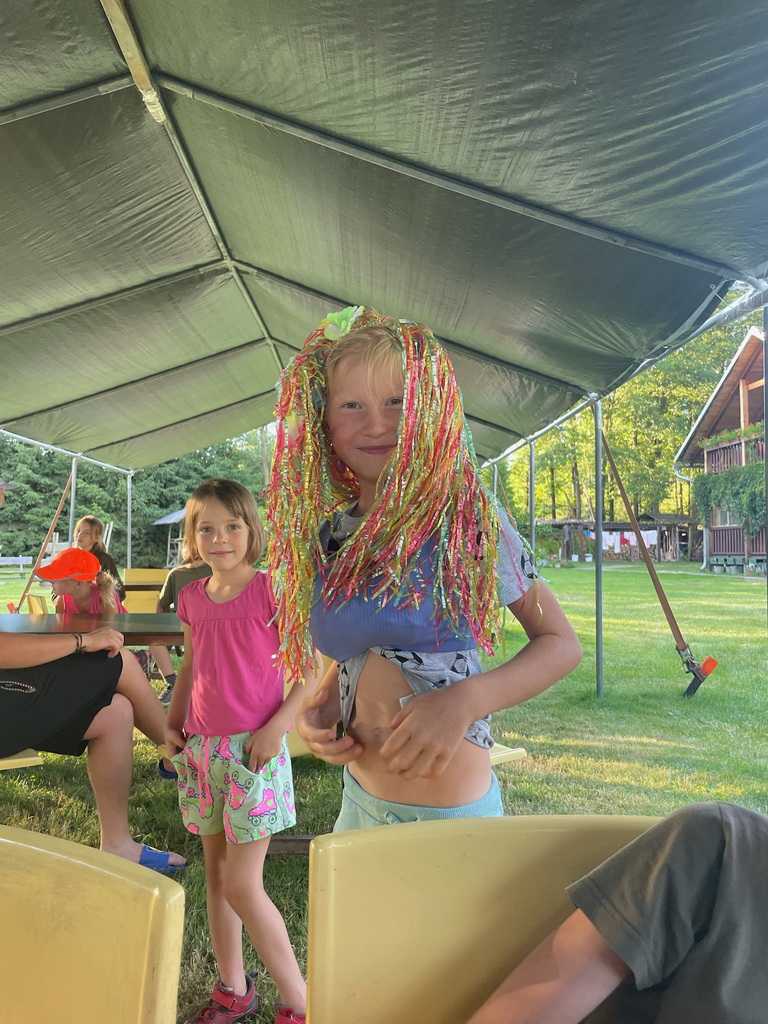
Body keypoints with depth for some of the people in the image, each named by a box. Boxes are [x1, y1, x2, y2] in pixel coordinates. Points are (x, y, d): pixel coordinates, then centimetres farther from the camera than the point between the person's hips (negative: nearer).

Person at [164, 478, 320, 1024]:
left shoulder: (271, 591, -11)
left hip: (254, 747, -6)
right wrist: (172, 723, 8)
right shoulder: (192, 597, 5)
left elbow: (311, 667, -10)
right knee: (216, 875, 16)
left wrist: (277, 725, -17)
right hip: (201, 747, 6)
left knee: (242, 885, -3)